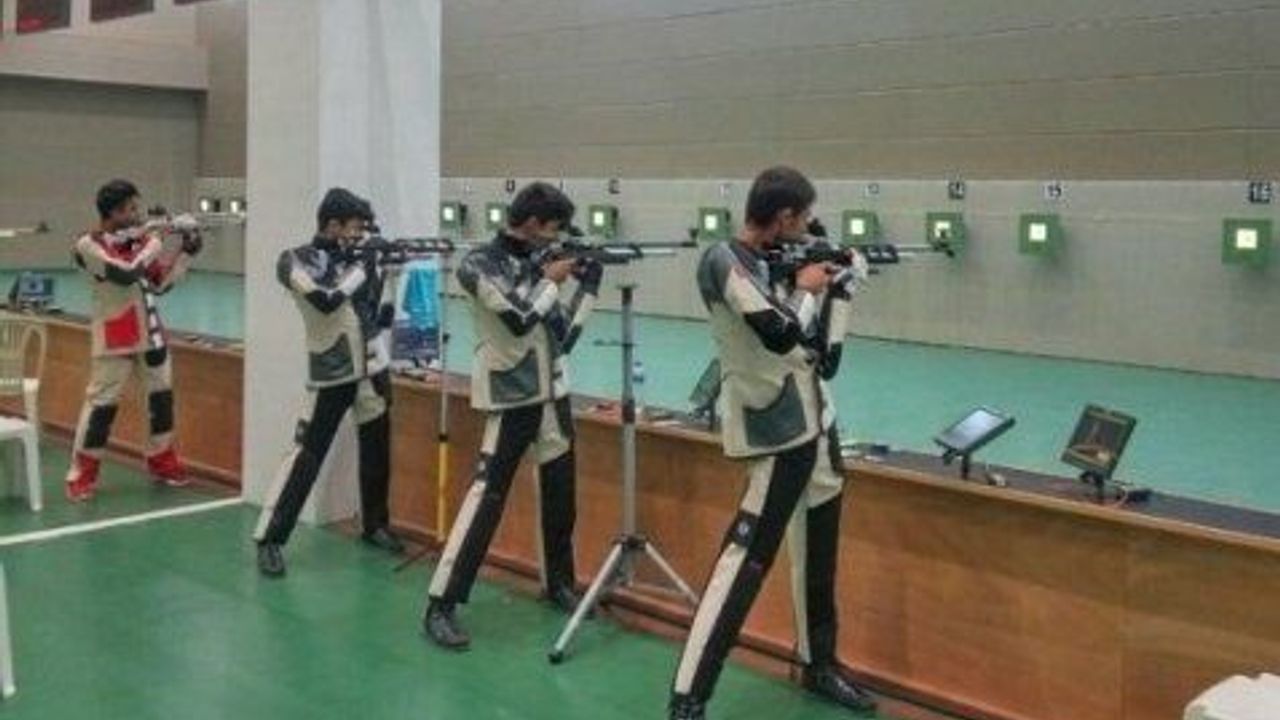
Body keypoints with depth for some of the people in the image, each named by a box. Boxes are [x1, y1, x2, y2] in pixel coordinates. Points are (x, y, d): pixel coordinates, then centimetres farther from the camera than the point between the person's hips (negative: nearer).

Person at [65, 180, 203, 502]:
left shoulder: (141, 239, 7)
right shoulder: (89, 245, -13)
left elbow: (162, 283, 8)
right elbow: (126, 274, -25)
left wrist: (187, 250, -2)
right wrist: (158, 240, -18)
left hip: (151, 333, 6)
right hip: (114, 338, -6)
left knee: (162, 396, 13)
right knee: (102, 403, -5)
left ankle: (161, 461, 29)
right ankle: (81, 475, 4)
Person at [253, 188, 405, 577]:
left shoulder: (358, 255, 6)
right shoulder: (295, 261, -8)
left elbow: (382, 313, 9)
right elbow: (327, 300, -24)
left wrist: (387, 267, -2)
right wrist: (362, 265, -18)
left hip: (371, 367, 5)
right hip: (330, 374, -5)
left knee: (377, 450, 13)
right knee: (306, 455, -5)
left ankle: (375, 524, 30)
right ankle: (269, 539, 1)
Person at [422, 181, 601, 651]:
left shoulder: (538, 263, 10)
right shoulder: (479, 265, -8)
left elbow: (565, 334, 8)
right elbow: (518, 318, -22)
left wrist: (588, 281, 2)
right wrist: (550, 280, -9)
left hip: (553, 394, 7)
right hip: (511, 399, -7)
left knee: (560, 497, 13)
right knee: (487, 497, -10)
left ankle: (558, 583, 31)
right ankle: (440, 605, -5)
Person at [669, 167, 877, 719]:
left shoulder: (776, 265, 10)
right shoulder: (724, 261, -13)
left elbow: (825, 356, 13)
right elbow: (782, 333, -26)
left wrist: (839, 288, 9)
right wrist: (807, 288, -9)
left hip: (814, 424, 9)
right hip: (776, 433, -9)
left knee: (817, 553, 17)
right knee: (747, 556, -11)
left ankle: (818, 665, 33)